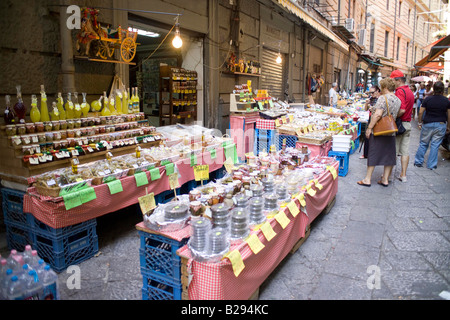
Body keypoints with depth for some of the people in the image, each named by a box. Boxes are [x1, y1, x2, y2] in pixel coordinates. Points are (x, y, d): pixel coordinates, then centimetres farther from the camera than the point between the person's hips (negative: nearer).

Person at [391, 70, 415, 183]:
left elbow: (402, 110, -26)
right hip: (408, 124, 9)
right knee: (405, 151, 10)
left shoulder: (400, 91, -15)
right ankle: (403, 175, 16)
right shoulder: (410, 91, 14)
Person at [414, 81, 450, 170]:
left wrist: (420, 123, 7)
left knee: (423, 143, 11)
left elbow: (420, 112, -5)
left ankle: (418, 162, 16)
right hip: (441, 125, 0)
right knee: (435, 145, 4)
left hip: (428, 124, 0)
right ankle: (431, 165, 8)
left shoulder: (428, 99, -5)